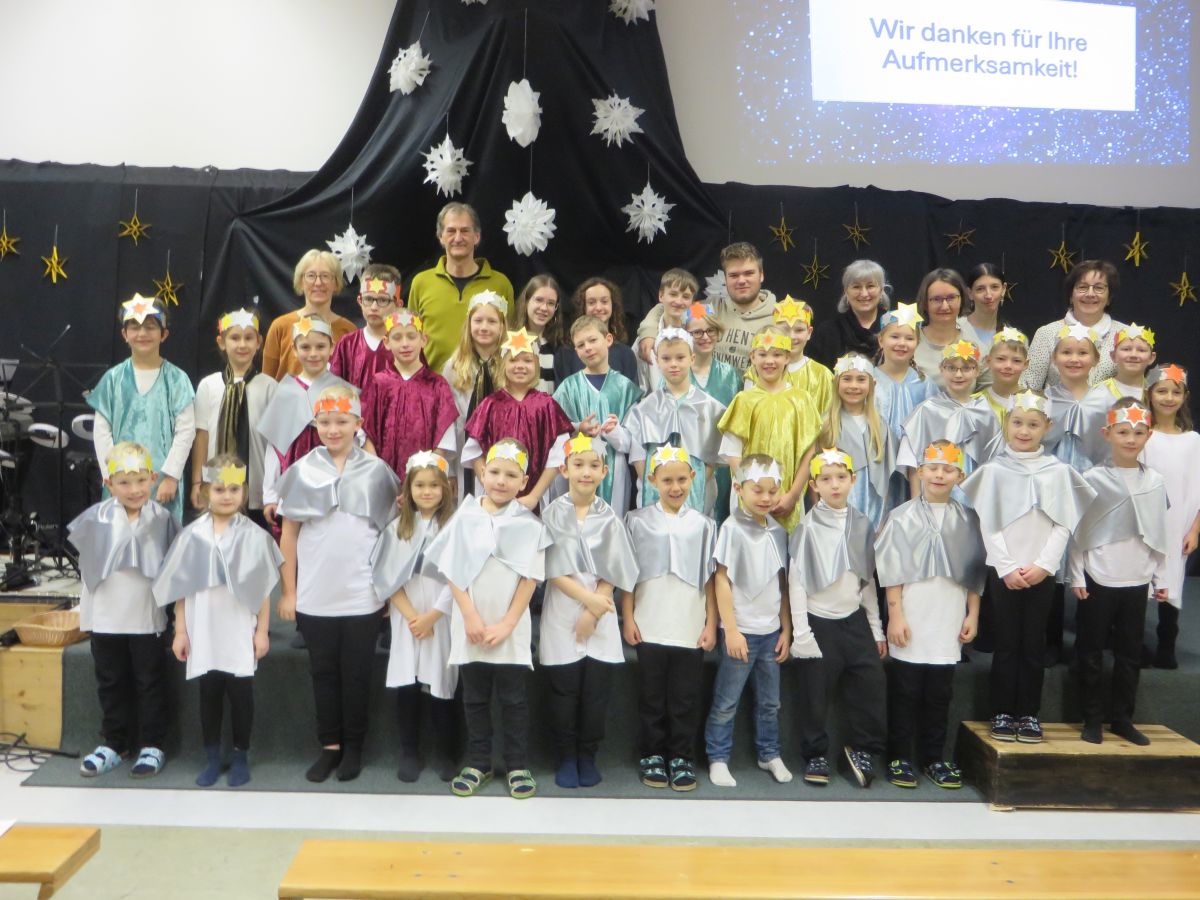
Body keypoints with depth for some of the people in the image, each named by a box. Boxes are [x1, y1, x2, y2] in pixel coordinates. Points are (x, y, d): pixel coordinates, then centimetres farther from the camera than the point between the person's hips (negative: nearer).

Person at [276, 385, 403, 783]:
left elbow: (392, 530, 5)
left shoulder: (376, 471, 1)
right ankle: (329, 745, 25)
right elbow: (288, 535, 4)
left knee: (356, 675, 9)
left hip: (362, 596, -1)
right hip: (314, 597, 1)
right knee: (323, 673, 12)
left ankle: (354, 747, 23)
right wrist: (288, 590, 2)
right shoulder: (302, 470, 2)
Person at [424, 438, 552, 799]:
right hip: (470, 626, 2)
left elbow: (530, 579, -6)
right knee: (474, 697, 12)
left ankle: (518, 766, 19)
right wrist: (471, 617, -10)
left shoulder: (529, 525, -4)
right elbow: (452, 572, -2)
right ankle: (478, 763, 25)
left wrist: (506, 624, -12)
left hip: (511, 627, -1)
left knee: (512, 698, 7)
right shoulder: (465, 518, 0)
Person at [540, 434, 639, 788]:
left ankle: (587, 756, 21)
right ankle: (565, 758, 19)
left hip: (601, 618, 1)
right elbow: (554, 572, -7)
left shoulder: (609, 518, 3)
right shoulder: (553, 514, -1)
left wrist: (592, 613, -11)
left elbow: (611, 574, -1)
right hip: (562, 616, -1)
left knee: (596, 692, 5)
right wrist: (587, 598, -15)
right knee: (564, 691, 4)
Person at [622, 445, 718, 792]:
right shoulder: (638, 521, 2)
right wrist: (627, 619, -2)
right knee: (651, 697, 9)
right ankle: (651, 756, 23)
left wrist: (711, 624, 2)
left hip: (690, 629, 1)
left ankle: (682, 758, 20)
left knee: (686, 698, 7)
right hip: (649, 627, 0)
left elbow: (710, 579, 6)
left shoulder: (703, 525, 4)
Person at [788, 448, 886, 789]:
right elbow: (797, 581, -9)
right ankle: (816, 754, 23)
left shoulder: (862, 525, 4)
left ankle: (862, 748, 22)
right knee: (816, 694, 4)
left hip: (855, 619, 4)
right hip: (819, 620, -4)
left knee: (873, 685, 1)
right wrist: (801, 633, -11)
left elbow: (868, 580, 10)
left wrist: (876, 627, 10)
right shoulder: (808, 527, -8)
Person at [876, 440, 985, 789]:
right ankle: (899, 757, 14)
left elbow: (975, 572, 12)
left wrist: (973, 615, 8)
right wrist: (895, 615, -8)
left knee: (939, 693, 10)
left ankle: (933, 757, 22)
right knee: (905, 691, 4)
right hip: (909, 620, -3)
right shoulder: (902, 517, -1)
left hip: (948, 622, 3)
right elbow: (892, 572, -3)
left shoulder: (967, 520, 9)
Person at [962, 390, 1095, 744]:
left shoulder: (1058, 471, 3)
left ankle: (1029, 714, 15)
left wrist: (1043, 565, -9)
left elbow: (1064, 524, 1)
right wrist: (1007, 568, -9)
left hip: (1042, 572, 1)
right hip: (1003, 570, -1)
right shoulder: (994, 470, 0)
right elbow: (988, 524, -3)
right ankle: (1003, 713, 11)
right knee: (1006, 644, 3)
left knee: (1034, 644, 6)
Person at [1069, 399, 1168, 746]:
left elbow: (1159, 536, 10)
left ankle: (1122, 718, 23)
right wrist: (1077, 576, -6)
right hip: (1098, 580, -3)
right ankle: (1092, 718, 16)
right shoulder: (1093, 479, -5)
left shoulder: (1155, 482, 5)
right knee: (1091, 651, 4)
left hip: (1137, 582, 3)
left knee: (1130, 652, 10)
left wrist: (1160, 579, 9)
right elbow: (1078, 531, -4)